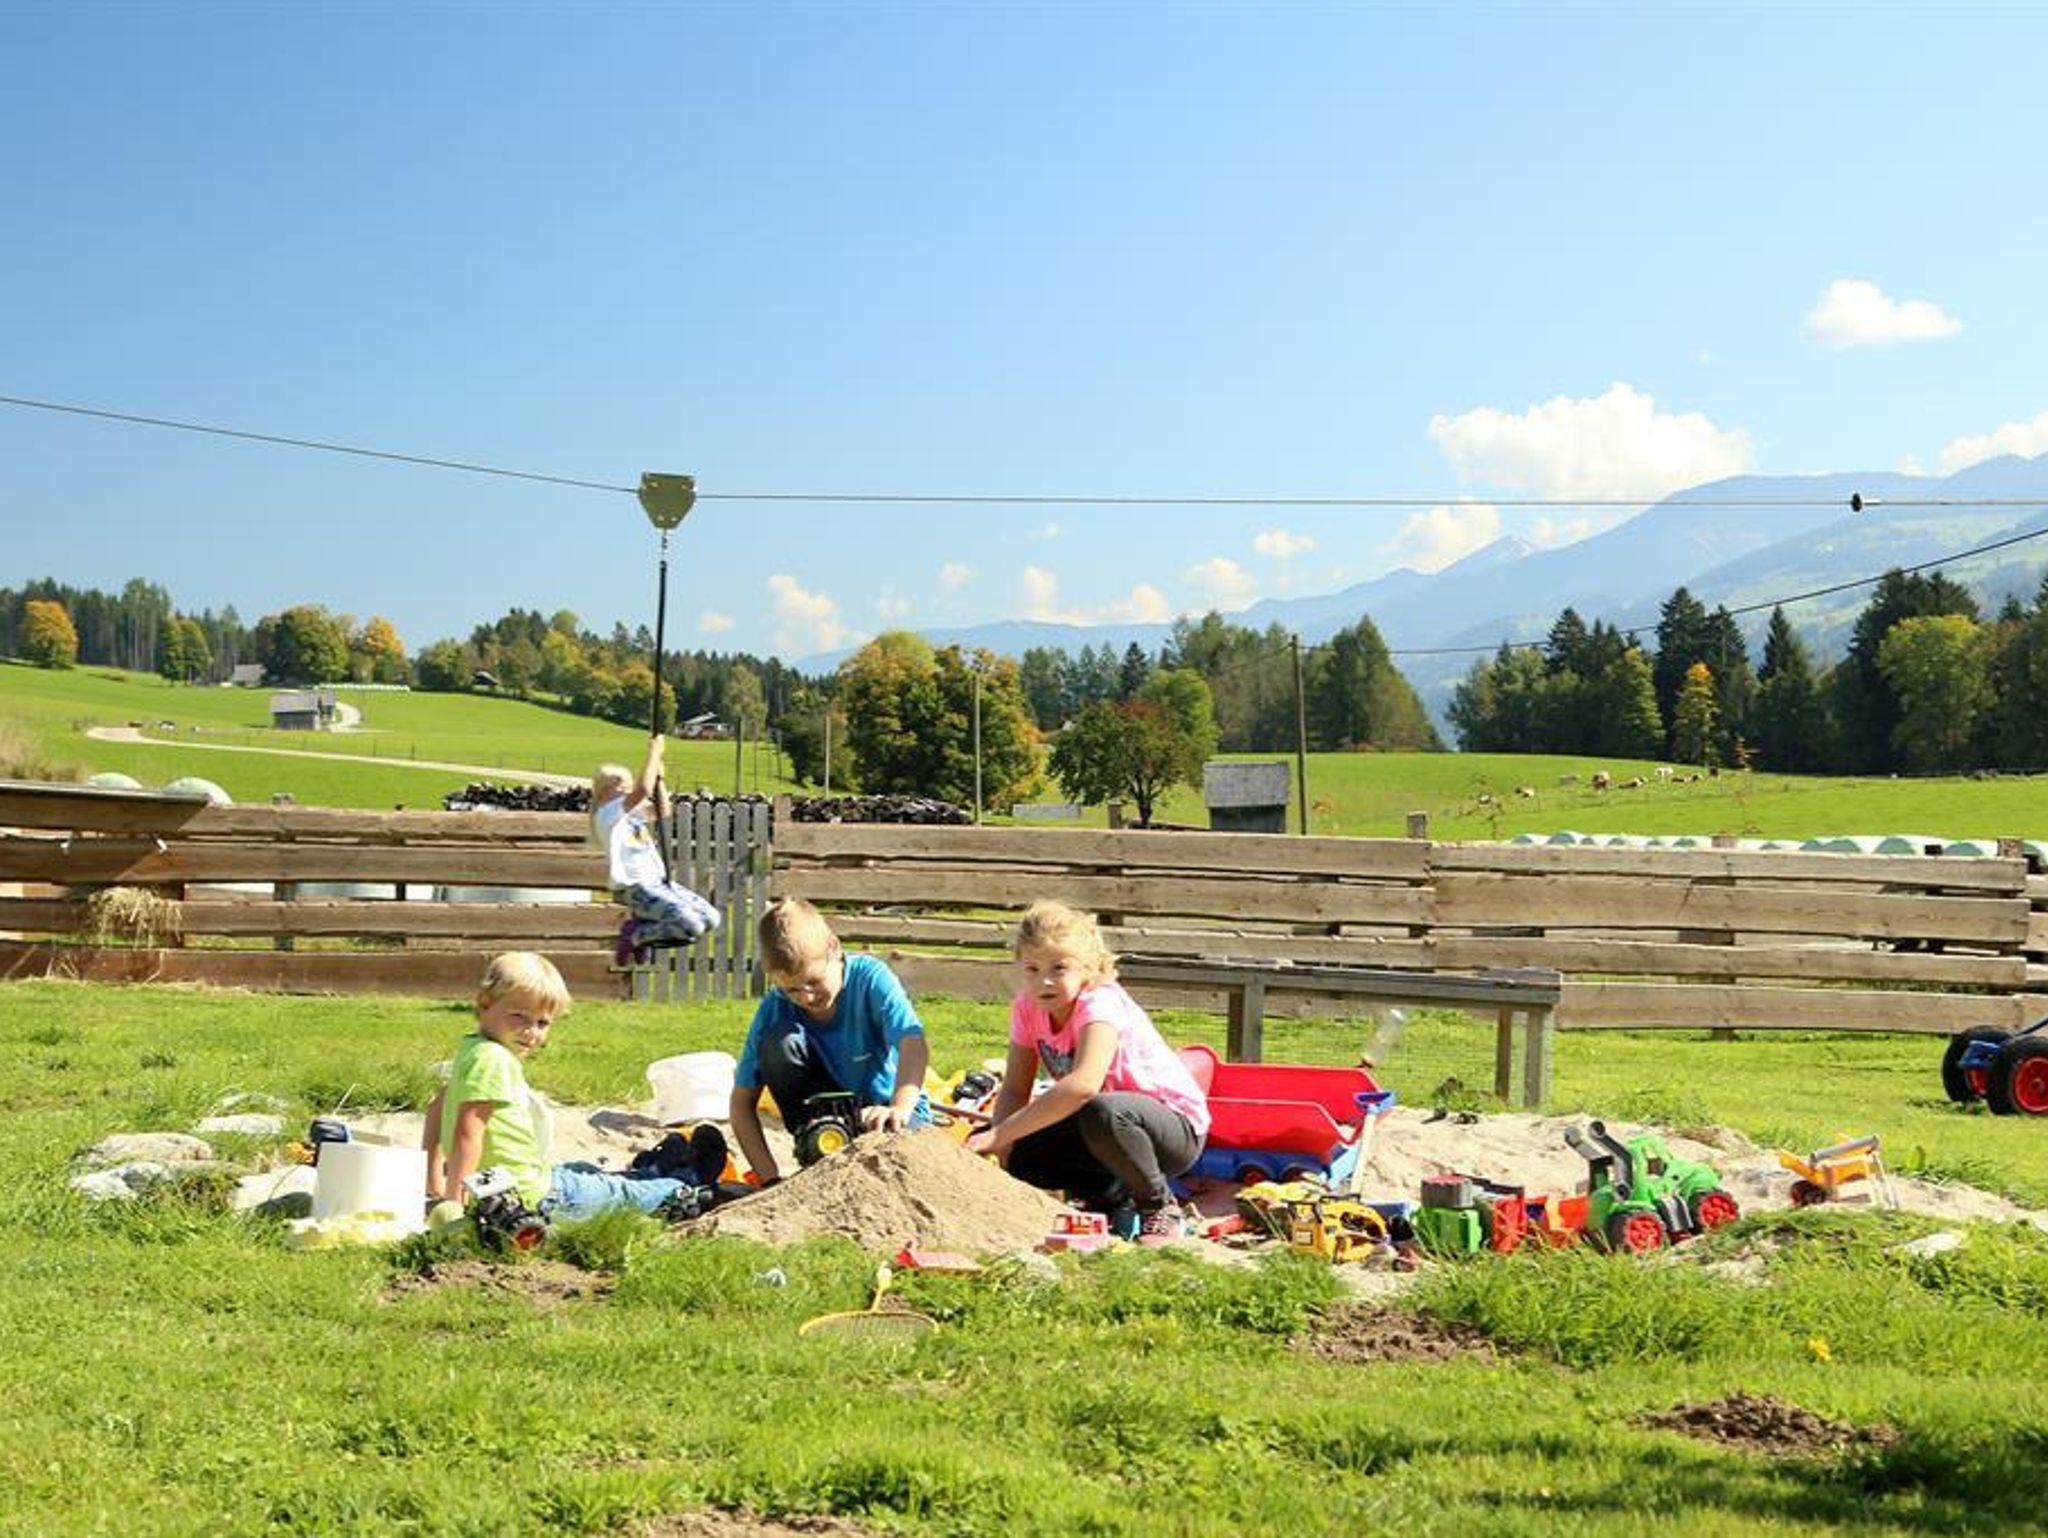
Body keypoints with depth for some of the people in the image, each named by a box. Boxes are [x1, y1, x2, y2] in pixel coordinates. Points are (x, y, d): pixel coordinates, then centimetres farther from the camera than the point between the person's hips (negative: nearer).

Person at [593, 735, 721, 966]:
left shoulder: (633, 813, 17)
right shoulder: (606, 814, -10)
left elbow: (662, 811, 21)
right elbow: (643, 790, -22)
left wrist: (658, 776, 12)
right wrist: (654, 752, -13)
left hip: (658, 882, 9)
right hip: (635, 889, -9)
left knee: (710, 919, -3)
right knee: (690, 925, -26)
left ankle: (642, 928, 9)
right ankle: (634, 936, -3)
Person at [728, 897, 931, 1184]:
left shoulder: (870, 977, -21)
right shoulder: (774, 1010, -14)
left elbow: (914, 1045, -36)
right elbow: (742, 1102, -11)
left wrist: (899, 1110, -56)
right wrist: (771, 1178, -23)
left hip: (892, 1106, -3)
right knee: (780, 1042, -23)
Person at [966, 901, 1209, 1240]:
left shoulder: (1100, 1004, -27)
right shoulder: (1028, 1008, -4)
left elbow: (1083, 1085, -44)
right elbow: (1015, 1089, -5)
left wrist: (1000, 1134, -45)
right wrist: (999, 1146, -26)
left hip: (1176, 1127, -7)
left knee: (1102, 1113, -40)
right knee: (1016, 1151, -10)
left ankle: (1161, 1209, -14)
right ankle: (1117, 1200, 2)